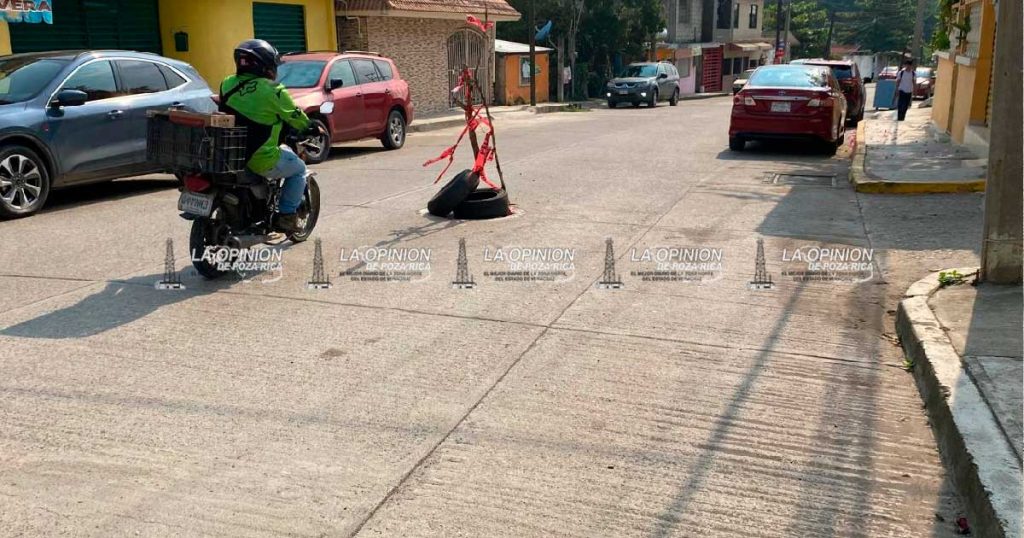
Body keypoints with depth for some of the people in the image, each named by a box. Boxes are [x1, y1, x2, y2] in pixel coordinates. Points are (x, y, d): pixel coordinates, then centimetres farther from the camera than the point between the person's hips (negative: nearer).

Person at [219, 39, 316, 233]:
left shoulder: (227, 84, 2)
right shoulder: (272, 90, -14)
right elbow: (296, 117, -3)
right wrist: (309, 126, 19)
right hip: (260, 160, -7)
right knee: (299, 169, 19)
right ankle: (286, 216, 10)